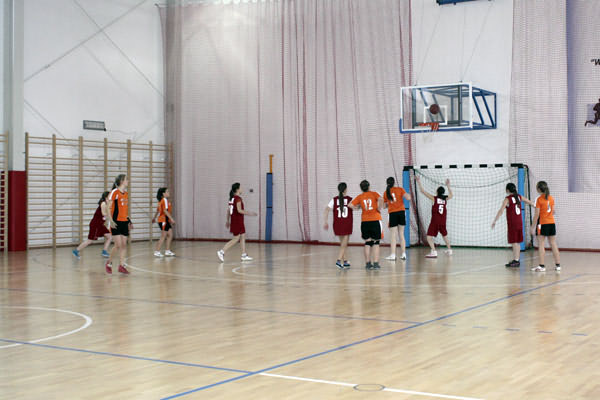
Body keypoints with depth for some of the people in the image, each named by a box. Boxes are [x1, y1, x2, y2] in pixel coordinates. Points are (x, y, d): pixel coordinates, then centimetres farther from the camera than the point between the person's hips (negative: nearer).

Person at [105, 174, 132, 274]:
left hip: (124, 222, 7)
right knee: (118, 245, -9)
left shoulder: (126, 193, 12)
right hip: (116, 222, -7)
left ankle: (121, 265, 10)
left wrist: (129, 221, 16)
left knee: (124, 244, 4)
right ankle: (109, 262, 10)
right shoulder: (114, 192, -9)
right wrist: (111, 221, -18)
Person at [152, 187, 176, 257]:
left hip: (166, 221, 10)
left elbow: (157, 210, 22)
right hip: (164, 220, -10)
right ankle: (157, 252, -2)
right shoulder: (165, 200, -15)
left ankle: (168, 251, 14)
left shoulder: (161, 200, 14)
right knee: (163, 236, -5)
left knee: (170, 235, 11)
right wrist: (171, 218, -26)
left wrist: (154, 217, 31)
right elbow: (165, 210, -24)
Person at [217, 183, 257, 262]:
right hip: (237, 221, -10)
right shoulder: (238, 198, -15)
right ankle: (221, 252, -10)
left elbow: (228, 210, 15)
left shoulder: (232, 198, 12)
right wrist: (249, 213, -14)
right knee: (236, 239, -5)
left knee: (243, 236, 13)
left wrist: (228, 220, 20)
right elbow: (239, 210, -22)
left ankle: (244, 255, 15)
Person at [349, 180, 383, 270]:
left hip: (365, 221, 2)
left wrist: (358, 207, 13)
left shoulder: (359, 197, 7)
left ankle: (368, 263, 8)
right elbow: (380, 199, -18)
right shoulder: (374, 194, 1)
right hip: (375, 220, -2)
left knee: (367, 243, 9)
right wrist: (379, 208, -5)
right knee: (375, 242, 3)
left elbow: (350, 205, 0)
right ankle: (375, 263, -1)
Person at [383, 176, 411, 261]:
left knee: (393, 235, 0)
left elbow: (384, 205, 8)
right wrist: (408, 195, 14)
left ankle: (392, 255, -6)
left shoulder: (386, 193, 5)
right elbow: (408, 198, -7)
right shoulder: (400, 189, 1)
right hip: (401, 212, 1)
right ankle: (403, 254, 9)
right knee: (401, 234, 9)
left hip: (392, 213, -1)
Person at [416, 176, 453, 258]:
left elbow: (423, 191, -5)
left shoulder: (434, 198, -7)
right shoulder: (445, 199, 5)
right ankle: (449, 250, 35)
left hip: (435, 221, -5)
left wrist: (419, 182, 3)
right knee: (445, 236, 26)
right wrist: (448, 185, 38)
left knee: (429, 237, -7)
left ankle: (433, 252, -23)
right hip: (443, 222, 5)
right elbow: (451, 195, 29)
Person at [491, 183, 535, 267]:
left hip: (512, 223, -6)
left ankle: (516, 261, -9)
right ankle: (514, 260, 19)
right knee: (517, 242, 12)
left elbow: (501, 211, -17)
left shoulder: (507, 199, -10)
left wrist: (494, 221, -16)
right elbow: (529, 202, 20)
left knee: (514, 242, -5)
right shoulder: (519, 197, 8)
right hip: (519, 222, 6)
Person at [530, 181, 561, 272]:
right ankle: (558, 265, 15)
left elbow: (537, 214, -13)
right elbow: (553, 211, 14)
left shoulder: (538, 199, -11)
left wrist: (533, 226, -9)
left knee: (541, 245, -4)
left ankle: (541, 266, -8)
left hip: (543, 223, -6)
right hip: (552, 223, 6)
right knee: (553, 244, 12)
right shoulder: (551, 198, 7)